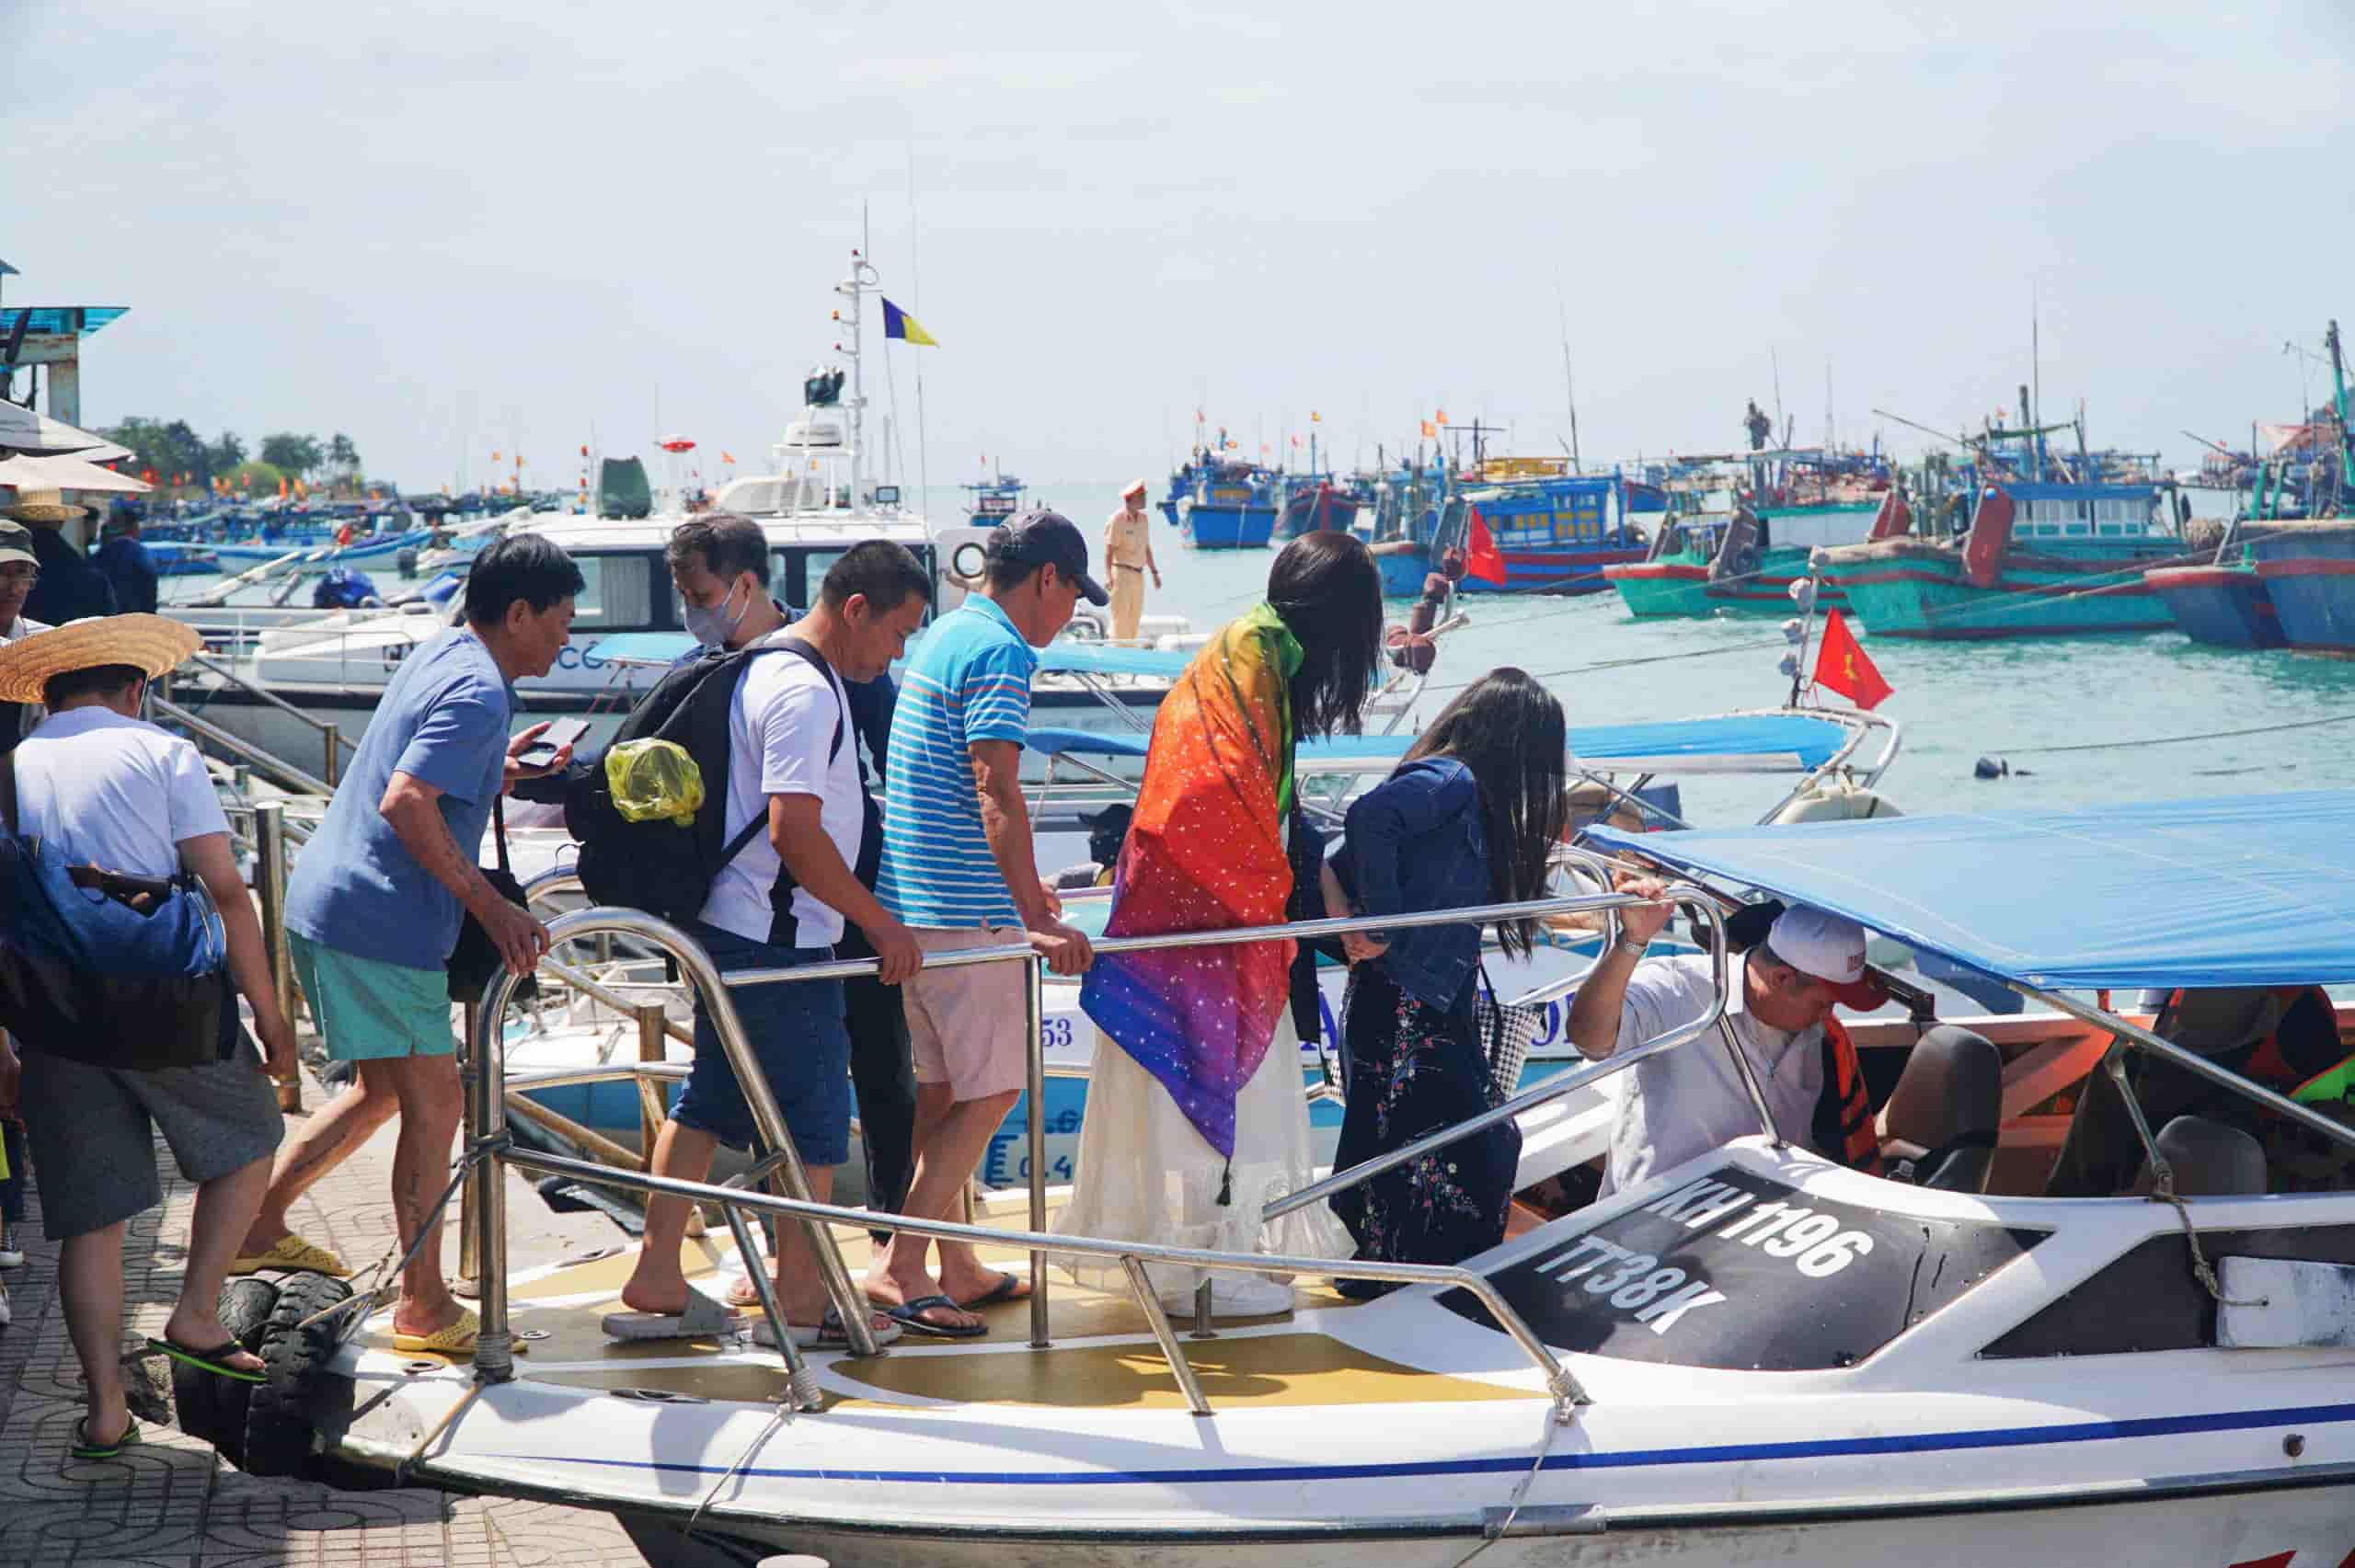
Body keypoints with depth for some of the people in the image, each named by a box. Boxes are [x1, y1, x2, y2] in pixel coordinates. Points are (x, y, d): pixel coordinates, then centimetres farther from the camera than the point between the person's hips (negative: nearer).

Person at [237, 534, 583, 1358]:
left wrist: (500, 769, 16)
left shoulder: (438, 655, 13)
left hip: (328, 905, 10)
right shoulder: (477, 693, -18)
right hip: (378, 920, -10)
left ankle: (257, 1225, 29)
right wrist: (491, 905, -23)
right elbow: (406, 804, -28)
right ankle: (424, 1307, 4)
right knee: (434, 1102, -2)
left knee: (383, 1089, 22)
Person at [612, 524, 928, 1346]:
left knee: (708, 1100, 13)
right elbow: (795, 832, -25)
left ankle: (655, 1282, 17)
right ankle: (801, 1300, 9)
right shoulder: (803, 690, -19)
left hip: (729, 929, 10)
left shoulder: (774, 669, 15)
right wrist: (882, 924, -18)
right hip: (778, 938, -10)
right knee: (813, 1114, 0)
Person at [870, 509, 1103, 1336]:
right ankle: (900, 1263, -7)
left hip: (907, 896, 10)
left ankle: (955, 1266, 22)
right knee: (992, 1089, -4)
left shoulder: (943, 637, 17)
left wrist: (1021, 884, 35)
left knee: (946, 1087, 15)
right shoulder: (999, 651, -13)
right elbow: (996, 792, -22)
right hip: (961, 906, -10)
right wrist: (1033, 918, -25)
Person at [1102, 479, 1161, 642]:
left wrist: (1154, 572, 17)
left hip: (1138, 575, 8)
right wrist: (1109, 578, -21)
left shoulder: (1143, 519, 11)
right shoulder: (1116, 520, -11)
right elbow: (1108, 551, -14)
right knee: (1120, 618, -8)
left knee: (1134, 618, 10)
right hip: (1121, 573, -8)